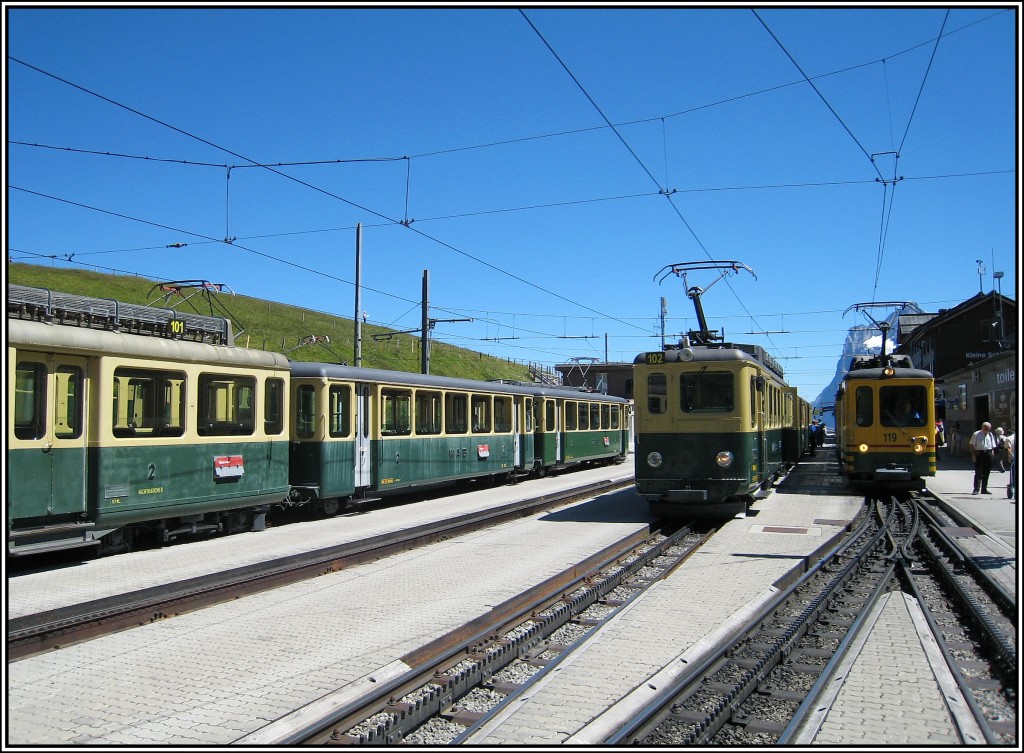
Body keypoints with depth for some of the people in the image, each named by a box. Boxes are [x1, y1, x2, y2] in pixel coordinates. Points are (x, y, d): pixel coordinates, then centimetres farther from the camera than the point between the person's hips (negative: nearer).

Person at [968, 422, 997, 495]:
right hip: (979, 454, -4)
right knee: (978, 472, -5)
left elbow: (993, 446, 18)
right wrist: (973, 455, -9)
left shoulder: (990, 435, 11)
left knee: (986, 473, 9)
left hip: (988, 454, 4)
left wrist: (992, 453, 6)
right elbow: (971, 445, -3)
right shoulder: (976, 434, -2)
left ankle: (984, 489, 18)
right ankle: (976, 489, -1)